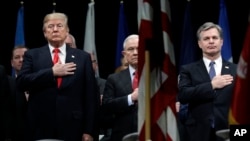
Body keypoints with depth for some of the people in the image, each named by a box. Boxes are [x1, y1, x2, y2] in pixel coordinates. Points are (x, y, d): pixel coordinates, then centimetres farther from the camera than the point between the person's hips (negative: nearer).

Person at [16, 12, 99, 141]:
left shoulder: (83, 57, 7)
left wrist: (88, 130, -1)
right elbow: (21, 82, -6)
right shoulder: (32, 55, 8)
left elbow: (91, 96, 4)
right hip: (40, 128, 0)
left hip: (72, 128, 0)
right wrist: (52, 72, -12)